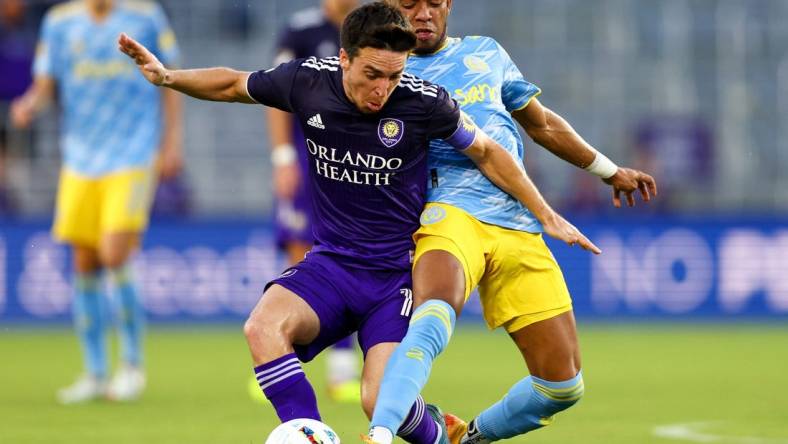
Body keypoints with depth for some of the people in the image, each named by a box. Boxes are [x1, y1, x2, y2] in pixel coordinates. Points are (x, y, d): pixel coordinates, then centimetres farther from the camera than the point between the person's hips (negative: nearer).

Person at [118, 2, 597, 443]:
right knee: (263, 327, -29)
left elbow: (486, 153, 3)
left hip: (396, 272, -3)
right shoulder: (307, 80, -7)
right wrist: (168, 76, -1)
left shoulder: (423, 102, -14)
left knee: (382, 403, -19)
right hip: (329, 262, 3)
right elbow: (232, 85, 13)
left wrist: (548, 216, 7)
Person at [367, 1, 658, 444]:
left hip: (520, 228, 5)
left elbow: (542, 124, 32)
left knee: (563, 385, 0)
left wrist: (609, 170, 37)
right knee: (434, 320, -39)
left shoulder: (486, 54, 20)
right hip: (451, 213, -5)